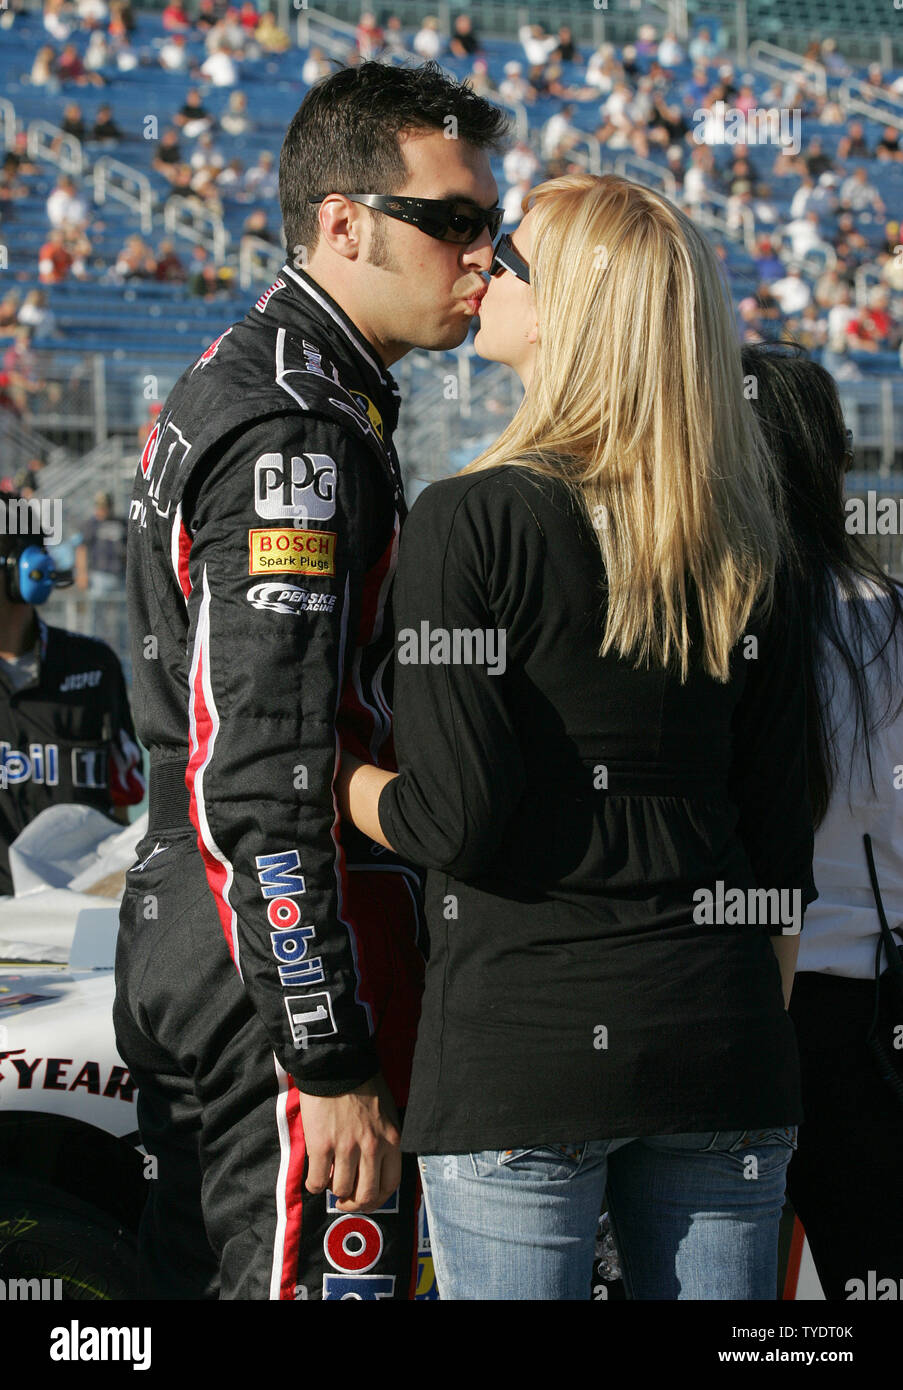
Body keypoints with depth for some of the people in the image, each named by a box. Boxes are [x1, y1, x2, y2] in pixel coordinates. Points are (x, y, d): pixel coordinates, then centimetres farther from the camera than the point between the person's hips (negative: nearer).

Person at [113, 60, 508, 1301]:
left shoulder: (223, 390, 16)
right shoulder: (297, 431, -18)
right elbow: (269, 786, -24)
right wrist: (334, 1064, -23)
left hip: (180, 951, 10)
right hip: (290, 972, -10)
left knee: (200, 1272, 15)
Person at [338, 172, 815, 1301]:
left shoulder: (470, 520, -9)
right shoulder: (745, 543, 7)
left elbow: (450, 819, -13)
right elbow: (779, 836, 9)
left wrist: (334, 772, 7)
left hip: (521, 1042, -5)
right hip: (721, 1033, 5)